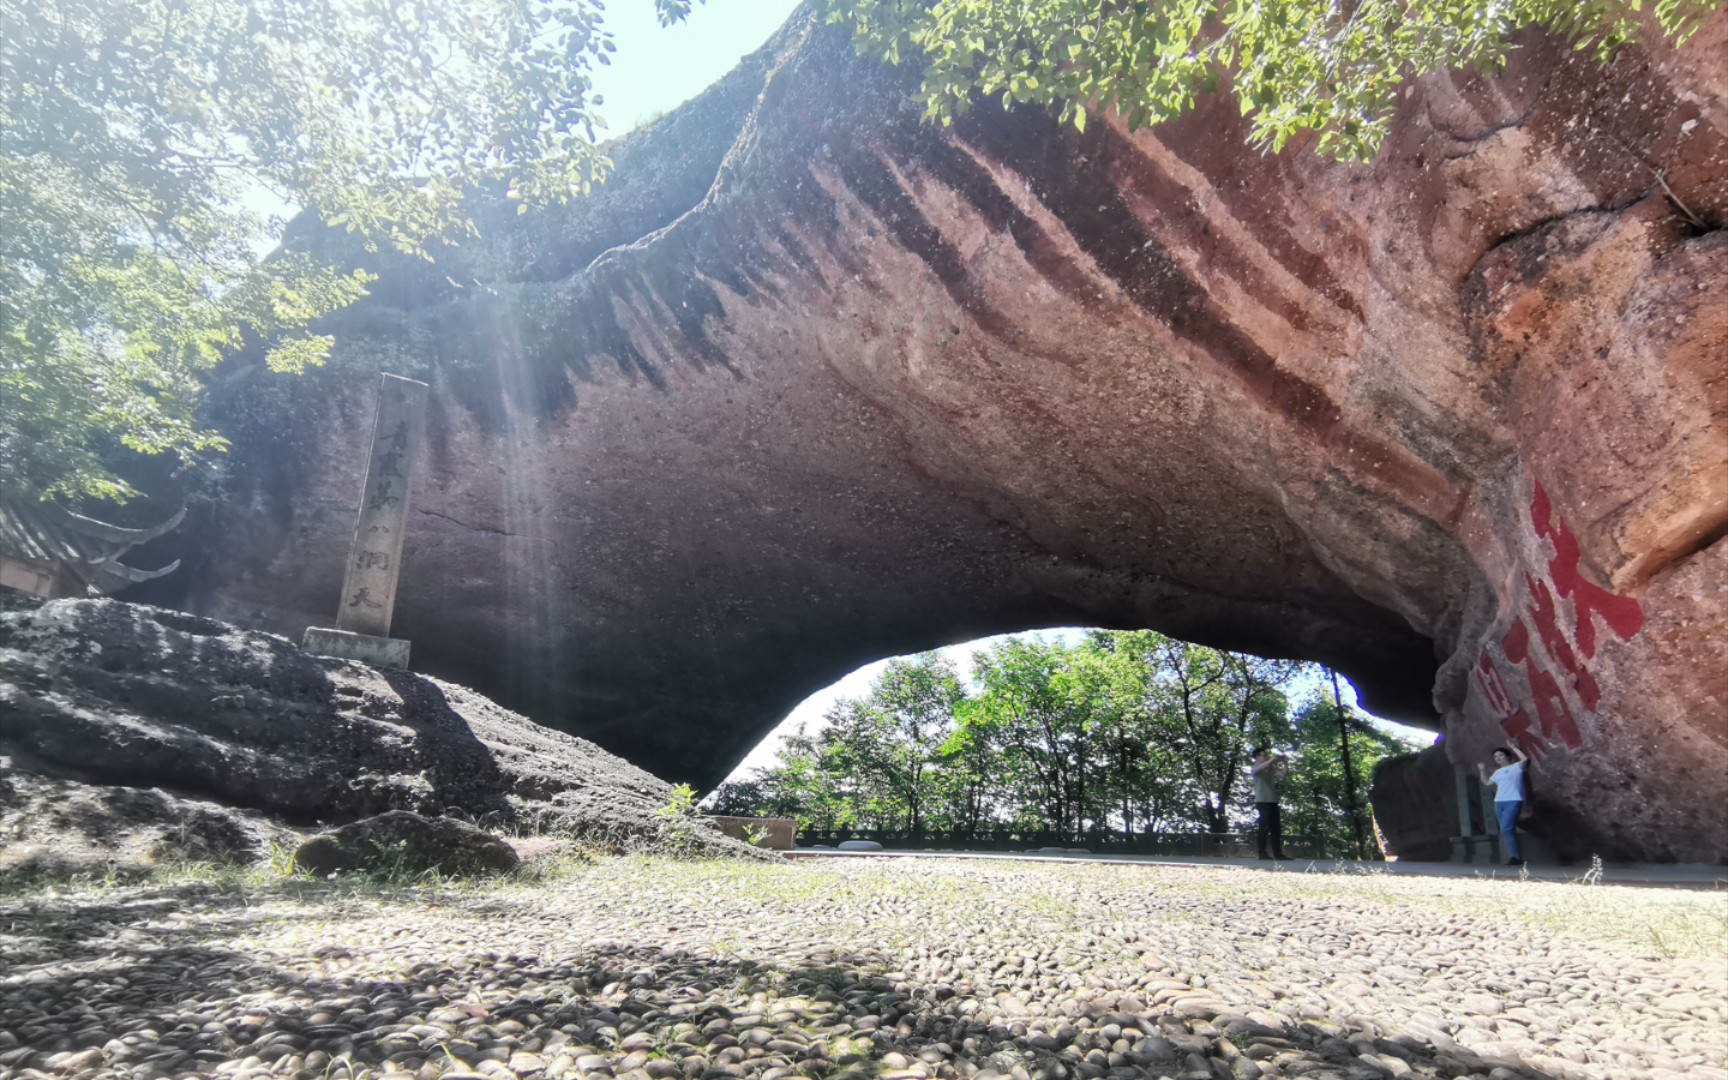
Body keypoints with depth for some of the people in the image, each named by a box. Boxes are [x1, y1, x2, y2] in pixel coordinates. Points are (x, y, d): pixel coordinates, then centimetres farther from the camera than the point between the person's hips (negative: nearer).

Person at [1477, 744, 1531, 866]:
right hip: (1499, 803, 8)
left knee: (1506, 829, -19)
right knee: (1509, 830, 7)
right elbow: (1487, 782, 29)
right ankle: (1517, 857, 12)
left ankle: (1515, 856, -12)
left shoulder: (1516, 767, 2)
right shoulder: (1498, 772, 21)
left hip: (1513, 801, -8)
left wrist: (1514, 748, -10)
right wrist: (1482, 770, 20)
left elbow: (1525, 759, -17)